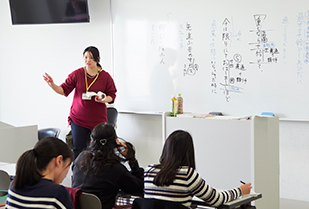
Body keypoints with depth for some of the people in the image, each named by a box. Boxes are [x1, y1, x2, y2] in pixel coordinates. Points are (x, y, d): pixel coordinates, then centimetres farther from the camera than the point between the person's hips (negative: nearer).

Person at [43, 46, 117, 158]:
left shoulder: (106, 76, 1)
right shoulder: (77, 74, 1)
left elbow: (112, 95, 6)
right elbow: (64, 90, 0)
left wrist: (104, 100, -15)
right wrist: (52, 84, -17)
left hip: (98, 120, 0)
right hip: (78, 119, 1)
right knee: (78, 150, 0)